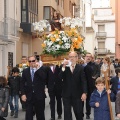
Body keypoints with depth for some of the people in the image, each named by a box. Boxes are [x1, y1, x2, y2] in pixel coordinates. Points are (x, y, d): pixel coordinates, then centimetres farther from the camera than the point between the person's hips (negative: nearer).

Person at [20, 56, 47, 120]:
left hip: (39, 96, -1)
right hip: (29, 96, 2)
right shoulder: (25, 71, 9)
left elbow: (44, 77, -18)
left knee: (40, 115, 8)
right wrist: (23, 94, -3)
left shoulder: (42, 69, 2)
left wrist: (38, 68, -15)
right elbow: (22, 83, 8)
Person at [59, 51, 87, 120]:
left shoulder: (80, 68, -1)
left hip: (77, 94, -1)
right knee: (67, 113, 6)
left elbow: (83, 81, -5)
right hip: (66, 94, 1)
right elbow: (60, 77, -11)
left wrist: (84, 93, -16)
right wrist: (63, 67, -22)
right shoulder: (64, 67, 2)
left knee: (79, 112, 7)